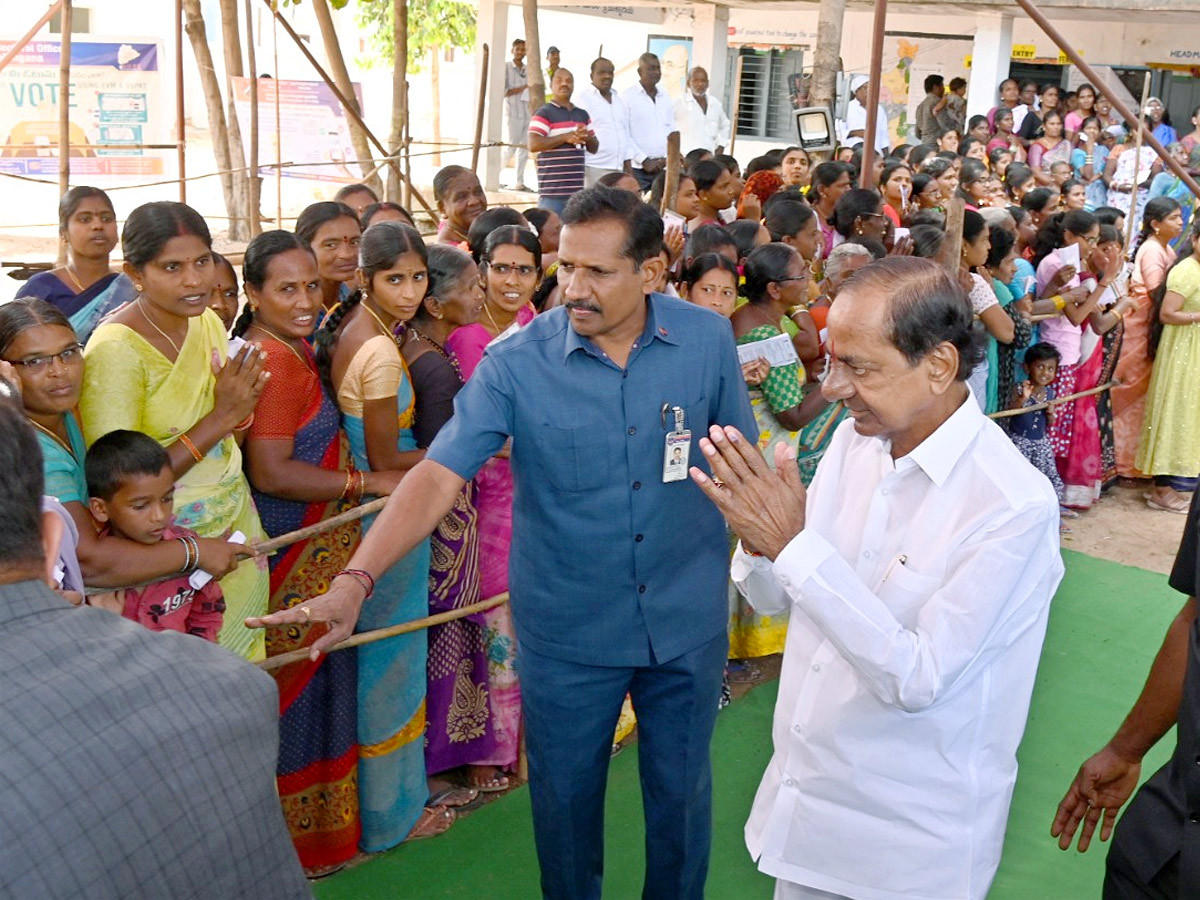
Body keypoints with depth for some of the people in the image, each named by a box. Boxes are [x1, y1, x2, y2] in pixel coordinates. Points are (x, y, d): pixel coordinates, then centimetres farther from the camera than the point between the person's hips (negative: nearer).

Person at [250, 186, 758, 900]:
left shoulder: (708, 339, -9)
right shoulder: (517, 362, -15)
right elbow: (439, 474, -21)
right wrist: (355, 581, -31)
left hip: (688, 620, 1)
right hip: (568, 628, -1)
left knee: (682, 788, 19)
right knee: (565, 790, 17)